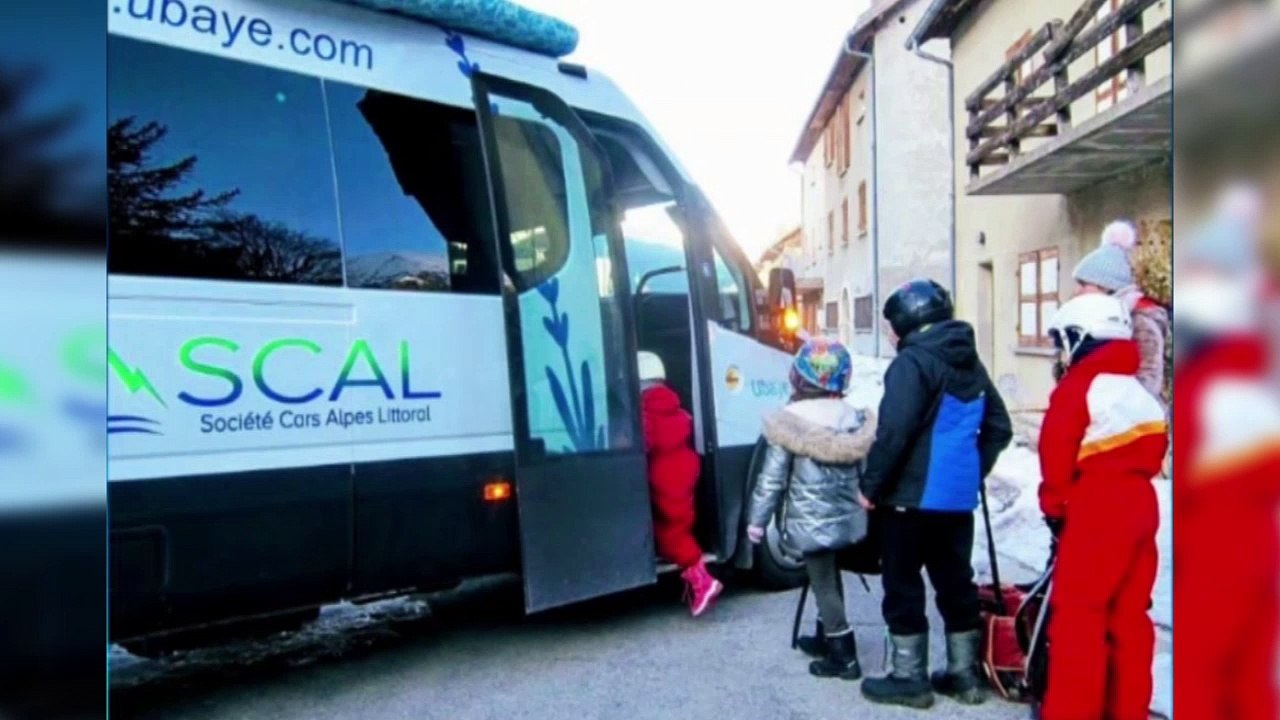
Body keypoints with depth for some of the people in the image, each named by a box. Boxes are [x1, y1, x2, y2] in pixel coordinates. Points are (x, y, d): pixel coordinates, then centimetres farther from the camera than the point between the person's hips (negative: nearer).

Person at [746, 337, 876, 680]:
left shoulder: (789, 422, -14)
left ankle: (844, 657, 9)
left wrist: (757, 518, -2)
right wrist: (863, 505, 24)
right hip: (846, 517, 6)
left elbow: (772, 479, -12)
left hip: (812, 521, -6)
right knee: (830, 579, 23)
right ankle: (827, 637, 37)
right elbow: (864, 472, 11)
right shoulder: (855, 419, 2)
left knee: (823, 585, 5)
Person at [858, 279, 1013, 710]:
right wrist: (974, 471, 20)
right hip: (958, 496, 8)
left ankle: (909, 678, 10)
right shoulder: (970, 364, 13)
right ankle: (964, 674, 24)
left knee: (903, 585, 3)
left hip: (912, 496, -8)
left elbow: (893, 433, -22)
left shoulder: (913, 362, -14)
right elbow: (998, 428, 17)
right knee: (956, 582, 15)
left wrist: (871, 485, -12)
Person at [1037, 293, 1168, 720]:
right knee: (1129, 614, 13)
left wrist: (1054, 506, -1)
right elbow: (1155, 447, 18)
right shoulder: (1136, 390, 15)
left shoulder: (1078, 387, -10)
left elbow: (1057, 455, -12)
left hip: (1096, 513, -9)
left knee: (1078, 614, -3)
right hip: (1140, 508, 9)